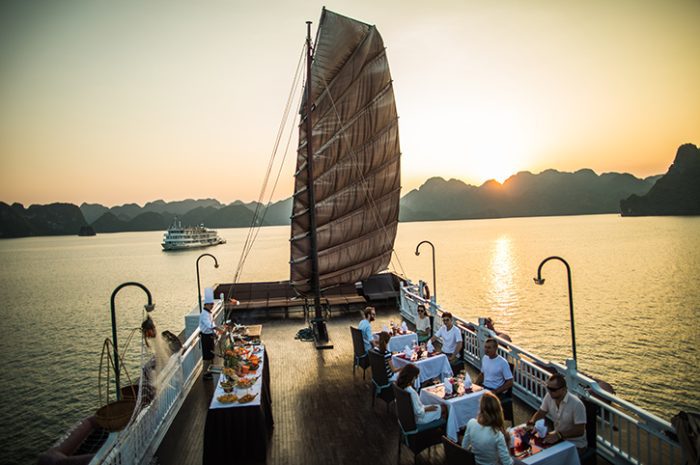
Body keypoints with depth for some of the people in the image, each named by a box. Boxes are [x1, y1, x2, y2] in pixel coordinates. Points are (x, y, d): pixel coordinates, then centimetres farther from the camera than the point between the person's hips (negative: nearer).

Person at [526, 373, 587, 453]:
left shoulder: (576, 404, -25)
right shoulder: (549, 396, -8)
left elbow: (580, 431, -22)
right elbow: (541, 413, 5)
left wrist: (559, 435, -33)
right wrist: (532, 421, -16)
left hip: (575, 444, -6)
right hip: (557, 437, 6)